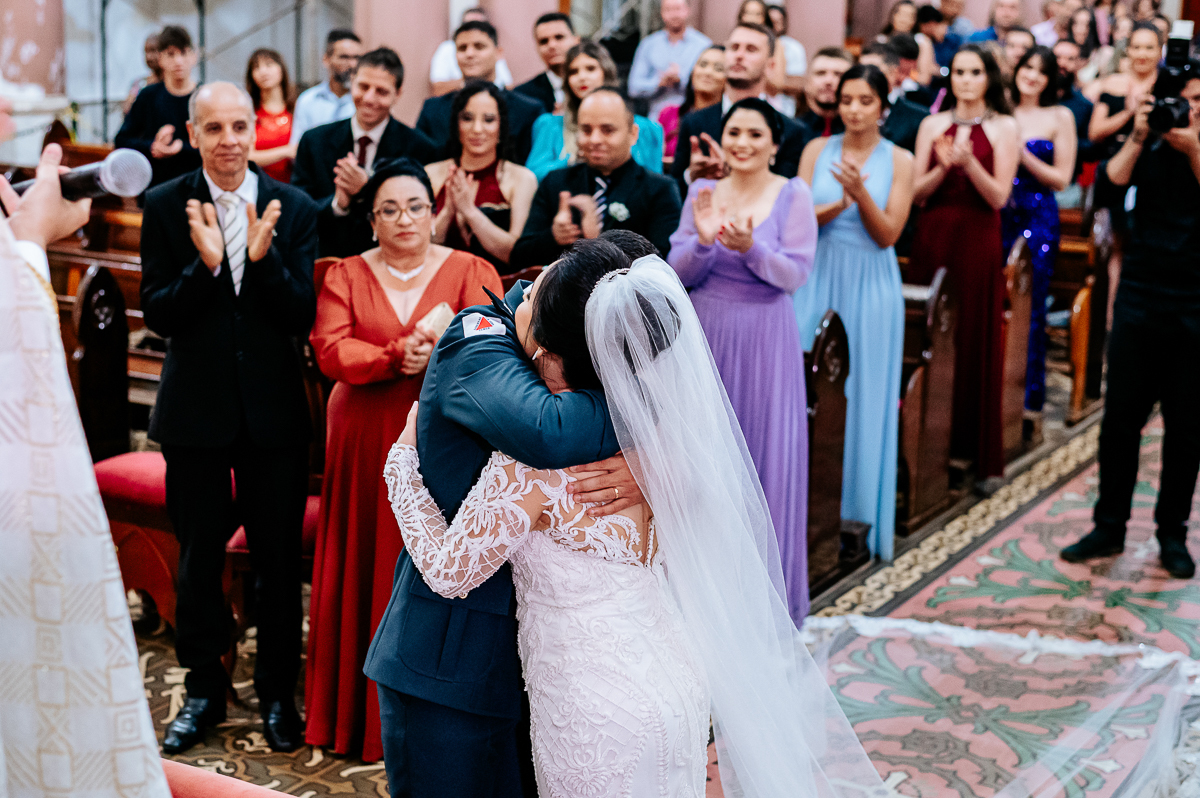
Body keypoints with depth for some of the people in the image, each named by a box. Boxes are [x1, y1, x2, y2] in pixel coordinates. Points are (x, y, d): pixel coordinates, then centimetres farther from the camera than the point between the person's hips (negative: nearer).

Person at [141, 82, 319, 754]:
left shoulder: (295, 208, -3)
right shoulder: (167, 207, -3)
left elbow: (303, 316, -8)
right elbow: (157, 314, -8)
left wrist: (262, 257, -24)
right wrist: (205, 263, -25)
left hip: (275, 409, 0)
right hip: (196, 408, 0)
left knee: (280, 558, 8)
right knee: (198, 558, 12)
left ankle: (278, 692, 24)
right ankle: (205, 690, 28)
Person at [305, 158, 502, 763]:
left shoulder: (470, 272, 6)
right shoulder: (346, 276, 9)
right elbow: (330, 350, -6)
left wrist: (439, 354, -27)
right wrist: (398, 356, -21)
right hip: (366, 447, 2)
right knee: (367, 576, 4)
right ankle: (361, 711, 16)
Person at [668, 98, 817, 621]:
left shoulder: (793, 195, -3)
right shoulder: (702, 192, 5)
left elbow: (795, 275, -8)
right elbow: (677, 273, 1)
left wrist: (750, 247, -24)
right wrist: (702, 241, -18)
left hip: (763, 340, -3)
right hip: (705, 336, 3)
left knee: (765, 454, 3)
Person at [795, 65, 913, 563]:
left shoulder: (899, 161, 1)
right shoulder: (817, 150, 5)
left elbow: (888, 234, -5)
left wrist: (861, 194, -20)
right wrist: (831, 208, -20)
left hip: (870, 285, -1)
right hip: (817, 279, 1)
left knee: (861, 395, 3)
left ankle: (858, 514, 13)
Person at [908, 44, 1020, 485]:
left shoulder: (1004, 128, 2)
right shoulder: (933, 125, 10)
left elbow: (999, 196, -6)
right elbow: (916, 192, 4)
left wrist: (968, 161, -19)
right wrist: (943, 166, -13)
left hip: (978, 242, -2)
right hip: (932, 238, 2)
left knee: (974, 343, 0)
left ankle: (975, 451, 8)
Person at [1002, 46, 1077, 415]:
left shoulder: (1060, 117, 2)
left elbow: (1061, 178, -2)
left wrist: (1023, 155, -12)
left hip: (1038, 220, -2)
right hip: (997, 215, 2)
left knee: (1029, 307, 1)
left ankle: (1028, 395, 11)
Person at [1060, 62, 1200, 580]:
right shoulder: (1148, 147, 5)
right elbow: (1108, 186, -8)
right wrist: (1137, 139, -15)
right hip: (1140, 299, 1)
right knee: (1121, 417, 3)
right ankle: (1109, 526, 13)